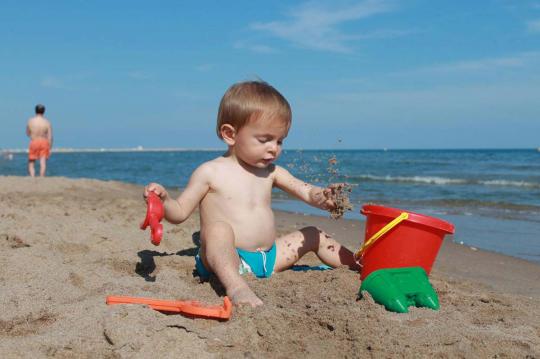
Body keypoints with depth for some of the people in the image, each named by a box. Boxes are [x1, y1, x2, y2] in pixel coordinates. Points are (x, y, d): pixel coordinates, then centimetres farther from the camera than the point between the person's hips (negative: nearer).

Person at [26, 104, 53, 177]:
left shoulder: (30, 121, -2)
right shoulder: (47, 122, -5)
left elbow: (28, 134, 11)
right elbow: (50, 137, -7)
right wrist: (50, 148, 0)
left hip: (33, 142, 0)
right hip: (44, 142, 0)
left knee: (31, 163, 8)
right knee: (43, 162, -3)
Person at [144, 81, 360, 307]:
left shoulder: (271, 172, 10)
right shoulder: (210, 173, -5)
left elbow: (307, 191, 2)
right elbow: (179, 213, -2)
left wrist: (323, 198, -21)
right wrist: (163, 200, -24)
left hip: (268, 257, 6)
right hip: (227, 261, -6)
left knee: (314, 236, 11)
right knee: (218, 228, -36)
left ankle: (359, 266, 22)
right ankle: (236, 286, -54)